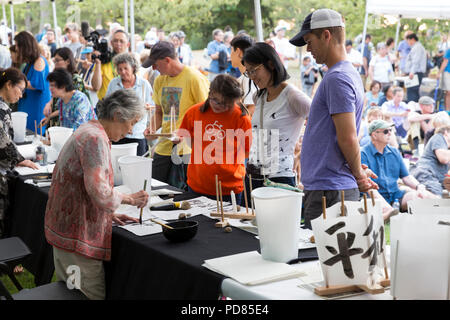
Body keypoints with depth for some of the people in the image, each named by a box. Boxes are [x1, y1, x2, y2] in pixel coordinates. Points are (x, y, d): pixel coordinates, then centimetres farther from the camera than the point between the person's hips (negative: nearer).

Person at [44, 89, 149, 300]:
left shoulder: (89, 131, 16)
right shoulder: (95, 138, -18)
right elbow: (99, 191, -27)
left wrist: (109, 214, 15)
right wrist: (129, 199, -9)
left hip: (64, 226, 11)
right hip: (77, 234, -11)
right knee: (94, 294, -6)